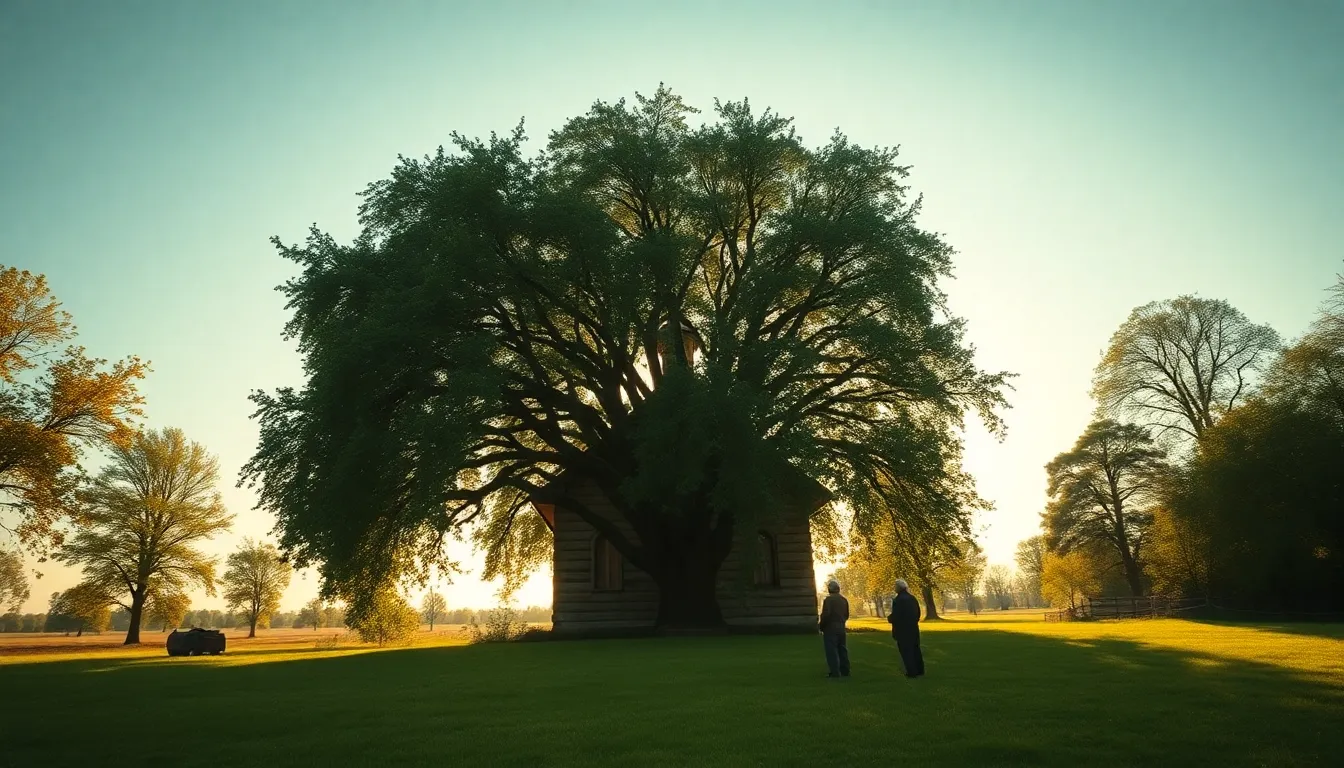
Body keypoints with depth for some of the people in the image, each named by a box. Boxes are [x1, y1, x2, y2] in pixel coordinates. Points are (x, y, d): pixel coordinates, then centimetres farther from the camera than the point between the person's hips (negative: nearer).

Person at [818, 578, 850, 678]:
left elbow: (825, 614, -20)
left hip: (830, 628, -7)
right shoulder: (844, 599, 9)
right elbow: (846, 615, 13)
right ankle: (845, 671, 20)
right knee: (842, 649, 15)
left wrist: (820, 625, -7)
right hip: (841, 628, 7)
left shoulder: (828, 599, -15)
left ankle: (835, 673, -5)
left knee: (832, 651, -3)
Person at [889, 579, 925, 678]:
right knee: (915, 649, 17)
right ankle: (919, 670, 26)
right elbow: (918, 613, 11)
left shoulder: (898, 600, -20)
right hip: (913, 629, 7)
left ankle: (912, 672, 3)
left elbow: (895, 616, -21)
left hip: (903, 630, -7)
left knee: (906, 651, 2)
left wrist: (889, 618, -1)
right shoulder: (912, 598, 5)